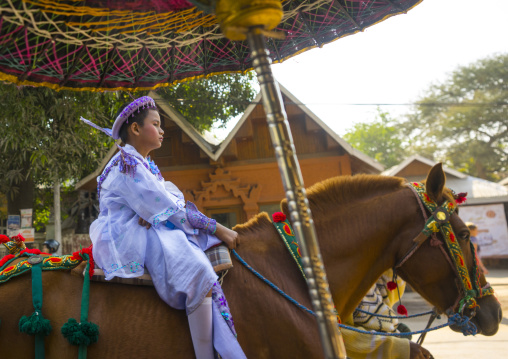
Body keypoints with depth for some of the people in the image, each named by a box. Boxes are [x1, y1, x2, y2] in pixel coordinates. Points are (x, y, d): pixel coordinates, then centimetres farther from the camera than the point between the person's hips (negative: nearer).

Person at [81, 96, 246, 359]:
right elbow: (169, 209, -18)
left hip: (146, 228, 10)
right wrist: (219, 230, -15)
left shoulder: (145, 164, 18)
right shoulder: (128, 165, -13)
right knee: (197, 269, -29)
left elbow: (172, 193, 7)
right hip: (127, 237, -10)